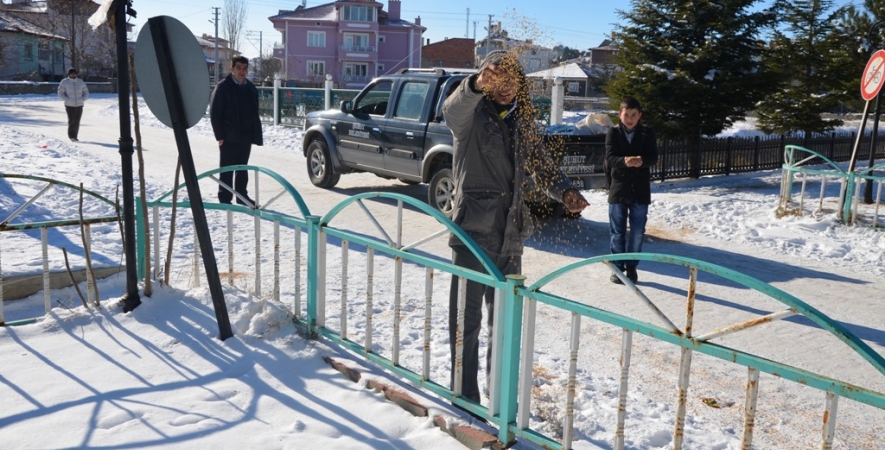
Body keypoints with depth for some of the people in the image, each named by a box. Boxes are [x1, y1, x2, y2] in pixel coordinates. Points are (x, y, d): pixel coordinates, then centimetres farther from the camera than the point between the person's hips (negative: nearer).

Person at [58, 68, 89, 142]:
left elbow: (86, 92, 14)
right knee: (71, 121, -11)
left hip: (79, 105, 3)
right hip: (69, 105, -3)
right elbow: (60, 94, -1)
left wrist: (82, 99, -4)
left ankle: (75, 137, 13)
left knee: (77, 122, 4)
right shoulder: (64, 82, 0)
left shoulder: (81, 82, 9)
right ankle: (71, 136, -1)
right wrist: (68, 100, -14)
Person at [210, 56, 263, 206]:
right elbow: (214, 113, -8)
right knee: (227, 169, 1)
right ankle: (225, 198, 7)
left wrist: (256, 135, 4)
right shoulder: (223, 87, -5)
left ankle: (242, 196, 22)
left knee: (242, 168, 12)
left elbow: (254, 114, 11)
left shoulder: (251, 88, 10)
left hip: (245, 136, 5)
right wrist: (220, 135, -13)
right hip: (229, 137, -5)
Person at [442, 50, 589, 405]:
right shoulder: (472, 115, -6)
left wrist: (564, 191, 0)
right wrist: (477, 85, -51)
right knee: (468, 317, 0)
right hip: (473, 232, -6)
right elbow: (453, 109, -29)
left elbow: (540, 163, 20)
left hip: (510, 235, 6)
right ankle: (465, 395, 12)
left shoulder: (524, 123, 12)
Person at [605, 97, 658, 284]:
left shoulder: (647, 133, 3)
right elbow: (610, 158, -11)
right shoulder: (613, 133, 0)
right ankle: (618, 267, 14)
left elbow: (653, 158, -6)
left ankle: (632, 267, 18)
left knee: (638, 232, 6)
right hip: (618, 188, -1)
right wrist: (625, 161, -32)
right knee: (618, 231, 5)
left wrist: (641, 161, -29)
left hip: (640, 190, 1)